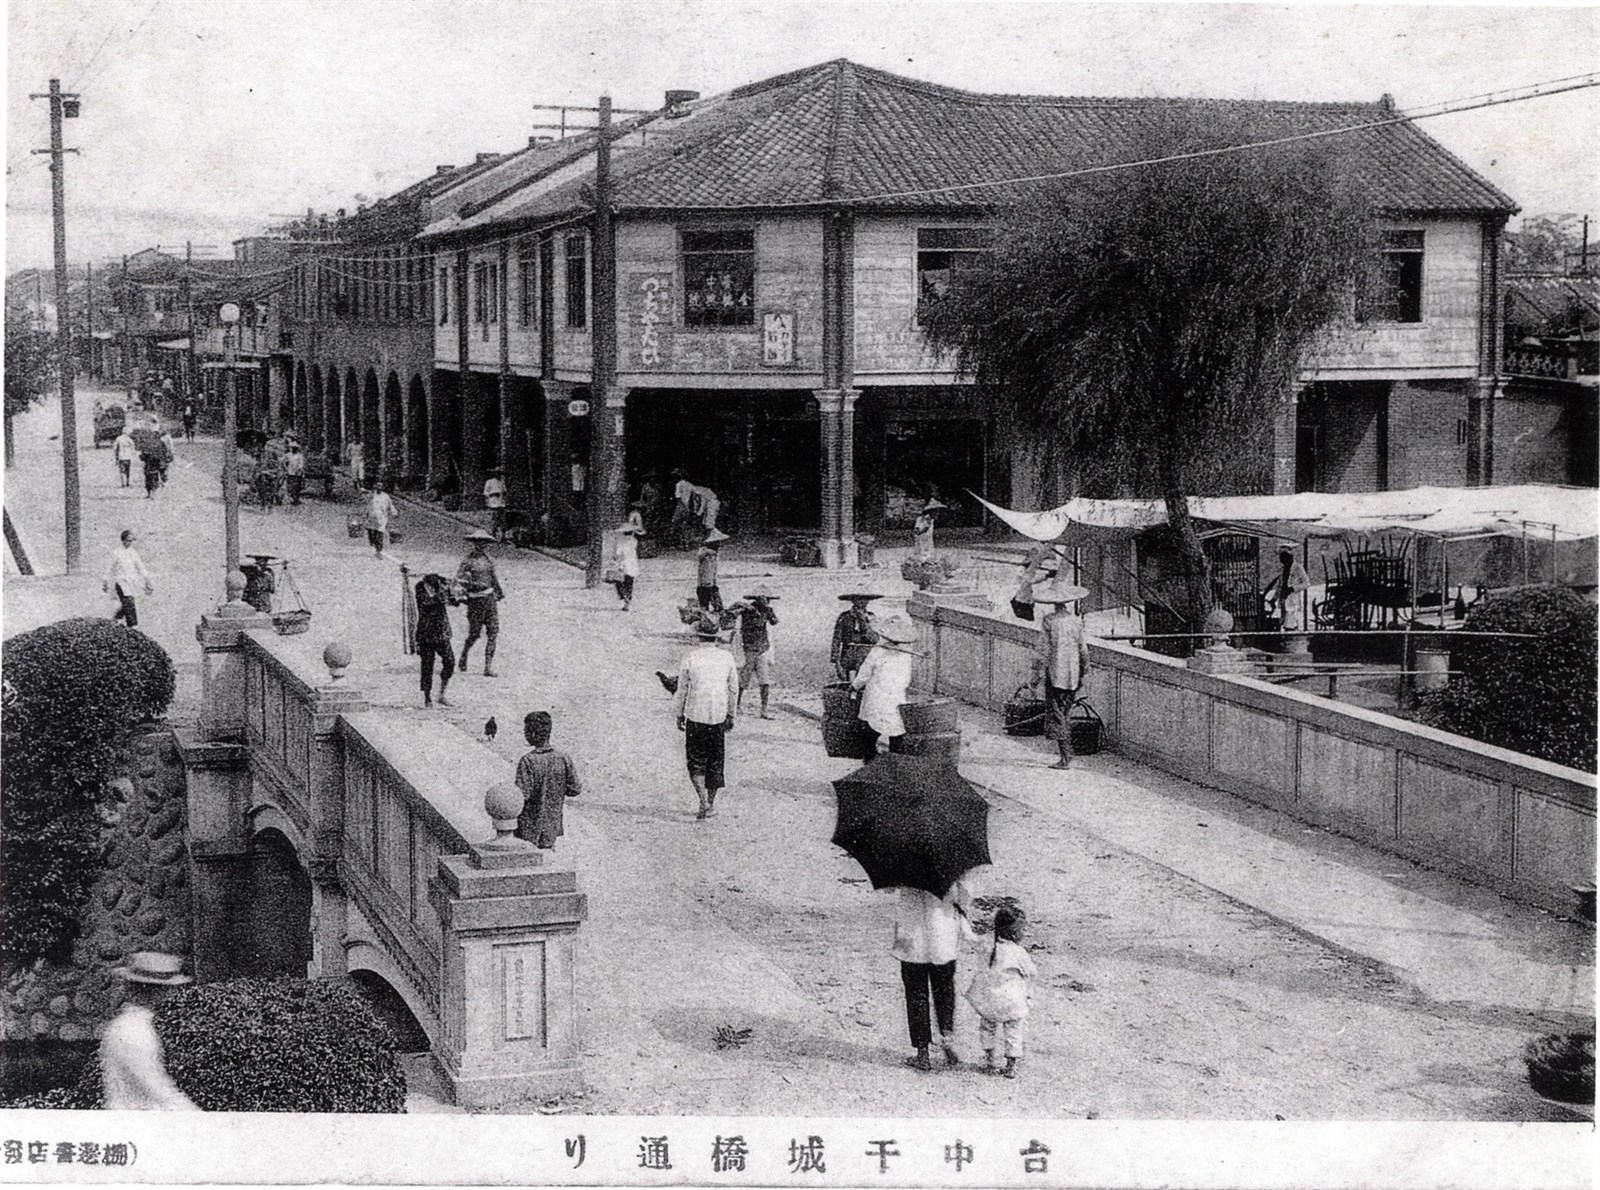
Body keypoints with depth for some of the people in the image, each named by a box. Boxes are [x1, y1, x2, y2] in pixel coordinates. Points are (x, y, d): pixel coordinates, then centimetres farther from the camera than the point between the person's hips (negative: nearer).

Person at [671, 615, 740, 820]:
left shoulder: (690, 657, -7)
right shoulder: (726, 657, 1)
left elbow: (682, 689, -2)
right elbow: (733, 689, 8)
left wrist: (679, 715, 9)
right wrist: (730, 715, 20)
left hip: (695, 715, -3)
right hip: (719, 716, 3)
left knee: (696, 761, 3)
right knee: (716, 761, 13)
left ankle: (704, 801, -13)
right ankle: (711, 802, 19)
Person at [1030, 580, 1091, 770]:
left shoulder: (1048, 621, -9)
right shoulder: (1076, 621, 2)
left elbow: (1044, 650, -10)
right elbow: (1083, 649, 6)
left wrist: (1038, 674, -4)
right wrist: (1083, 672, 18)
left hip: (1055, 674, -4)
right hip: (1073, 675, 4)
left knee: (1056, 715, -1)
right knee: (1065, 713, 19)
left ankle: (1065, 758, -7)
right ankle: (1067, 753, 24)